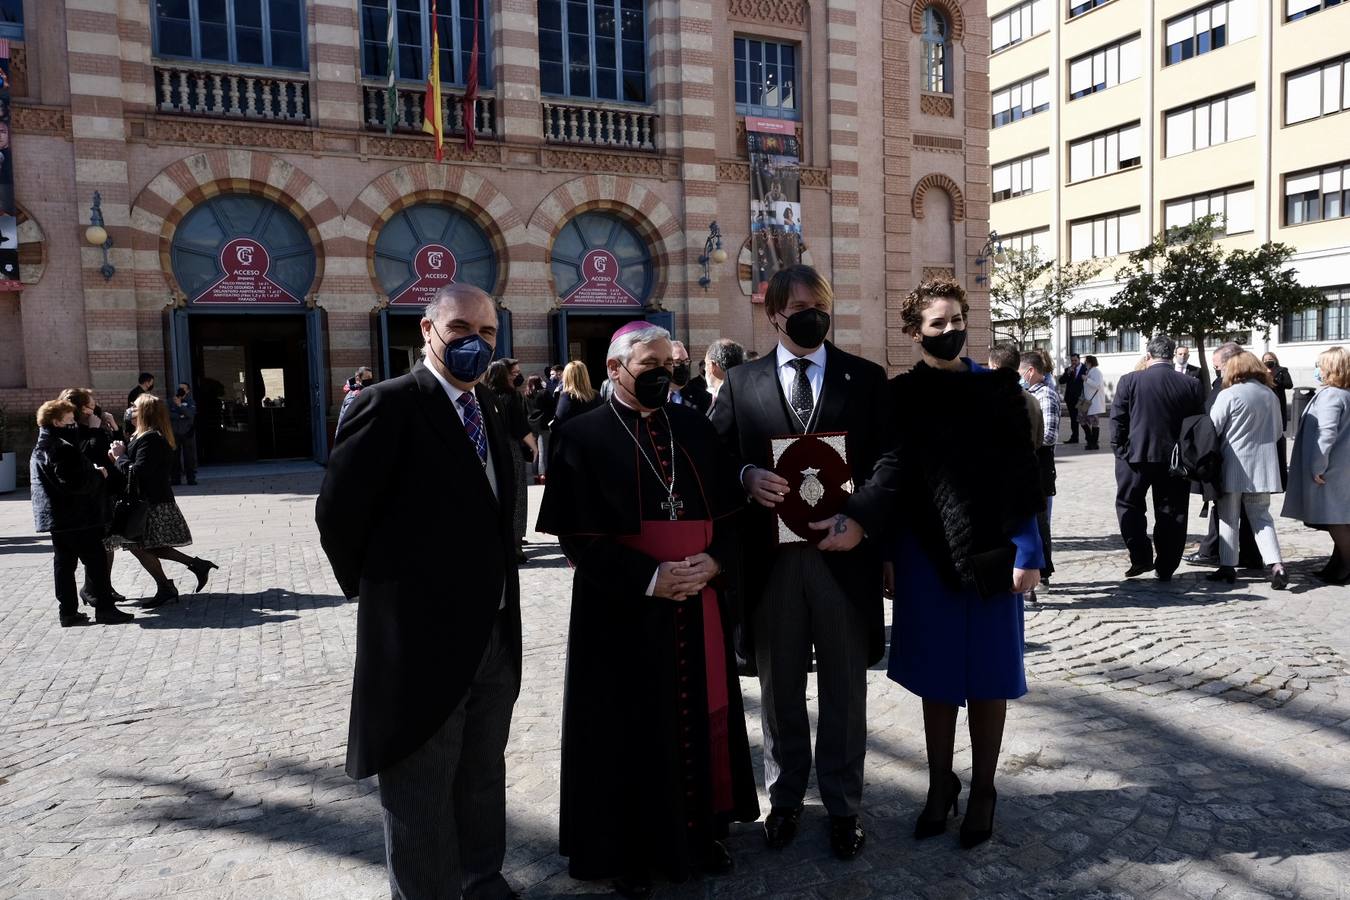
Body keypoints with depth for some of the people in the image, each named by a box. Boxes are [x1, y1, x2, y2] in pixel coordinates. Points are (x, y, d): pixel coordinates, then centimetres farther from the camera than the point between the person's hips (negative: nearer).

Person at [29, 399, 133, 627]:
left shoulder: (41, 448, 16)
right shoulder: (61, 448, -18)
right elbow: (75, 483, -24)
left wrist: (92, 472, 14)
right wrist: (99, 474, -9)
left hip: (58, 520, 10)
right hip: (77, 519, -10)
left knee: (64, 564, 11)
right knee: (96, 560, -4)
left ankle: (68, 612, 15)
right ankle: (104, 609, -1)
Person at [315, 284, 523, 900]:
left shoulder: (487, 407, 9)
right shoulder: (391, 404, -13)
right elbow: (338, 511, -13)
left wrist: (496, 598, 7)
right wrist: (379, 591, -3)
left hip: (495, 637, 7)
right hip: (422, 640, -7)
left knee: (483, 781, 23)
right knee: (421, 799, 9)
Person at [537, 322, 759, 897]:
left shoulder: (693, 427, 8)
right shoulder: (583, 436, -5)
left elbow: (731, 509, 8)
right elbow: (578, 535, -10)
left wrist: (714, 560, -10)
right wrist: (648, 579, -18)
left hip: (701, 603, 4)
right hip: (624, 610, -4)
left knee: (702, 717, 13)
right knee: (632, 728, 7)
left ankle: (702, 830, 32)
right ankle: (629, 848, 25)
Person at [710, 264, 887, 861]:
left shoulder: (867, 379, 5)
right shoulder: (741, 383, 6)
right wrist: (747, 477, -15)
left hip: (845, 554, 0)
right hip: (771, 558, 1)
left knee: (845, 690, 11)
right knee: (779, 689, 15)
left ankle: (843, 805, 28)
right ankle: (785, 796, 34)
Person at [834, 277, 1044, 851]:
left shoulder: (997, 388, 1)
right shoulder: (900, 396, 2)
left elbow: (1020, 475, -2)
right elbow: (892, 470, -3)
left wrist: (1028, 552, -8)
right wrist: (880, 552, -9)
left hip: (991, 551, 0)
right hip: (925, 555, 1)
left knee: (987, 675, 8)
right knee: (937, 674, 10)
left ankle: (982, 791, 24)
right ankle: (941, 784, 27)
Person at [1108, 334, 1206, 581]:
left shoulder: (1129, 381, -7)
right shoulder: (1192, 385, -2)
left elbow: (1117, 422, -6)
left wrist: (1120, 451, 3)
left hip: (1136, 456, -2)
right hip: (1175, 459, 2)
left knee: (1129, 504, 16)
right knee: (1172, 513, 11)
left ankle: (1141, 557, 8)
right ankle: (1165, 568, 17)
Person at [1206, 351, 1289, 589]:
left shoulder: (1229, 395, -11)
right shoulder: (1270, 396, 6)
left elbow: (1211, 428, -10)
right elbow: (1278, 432, 15)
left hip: (1234, 466, -4)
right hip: (1262, 466, 4)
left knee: (1228, 518, 7)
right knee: (1261, 517, 10)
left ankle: (1227, 567, 9)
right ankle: (1276, 565, -3)